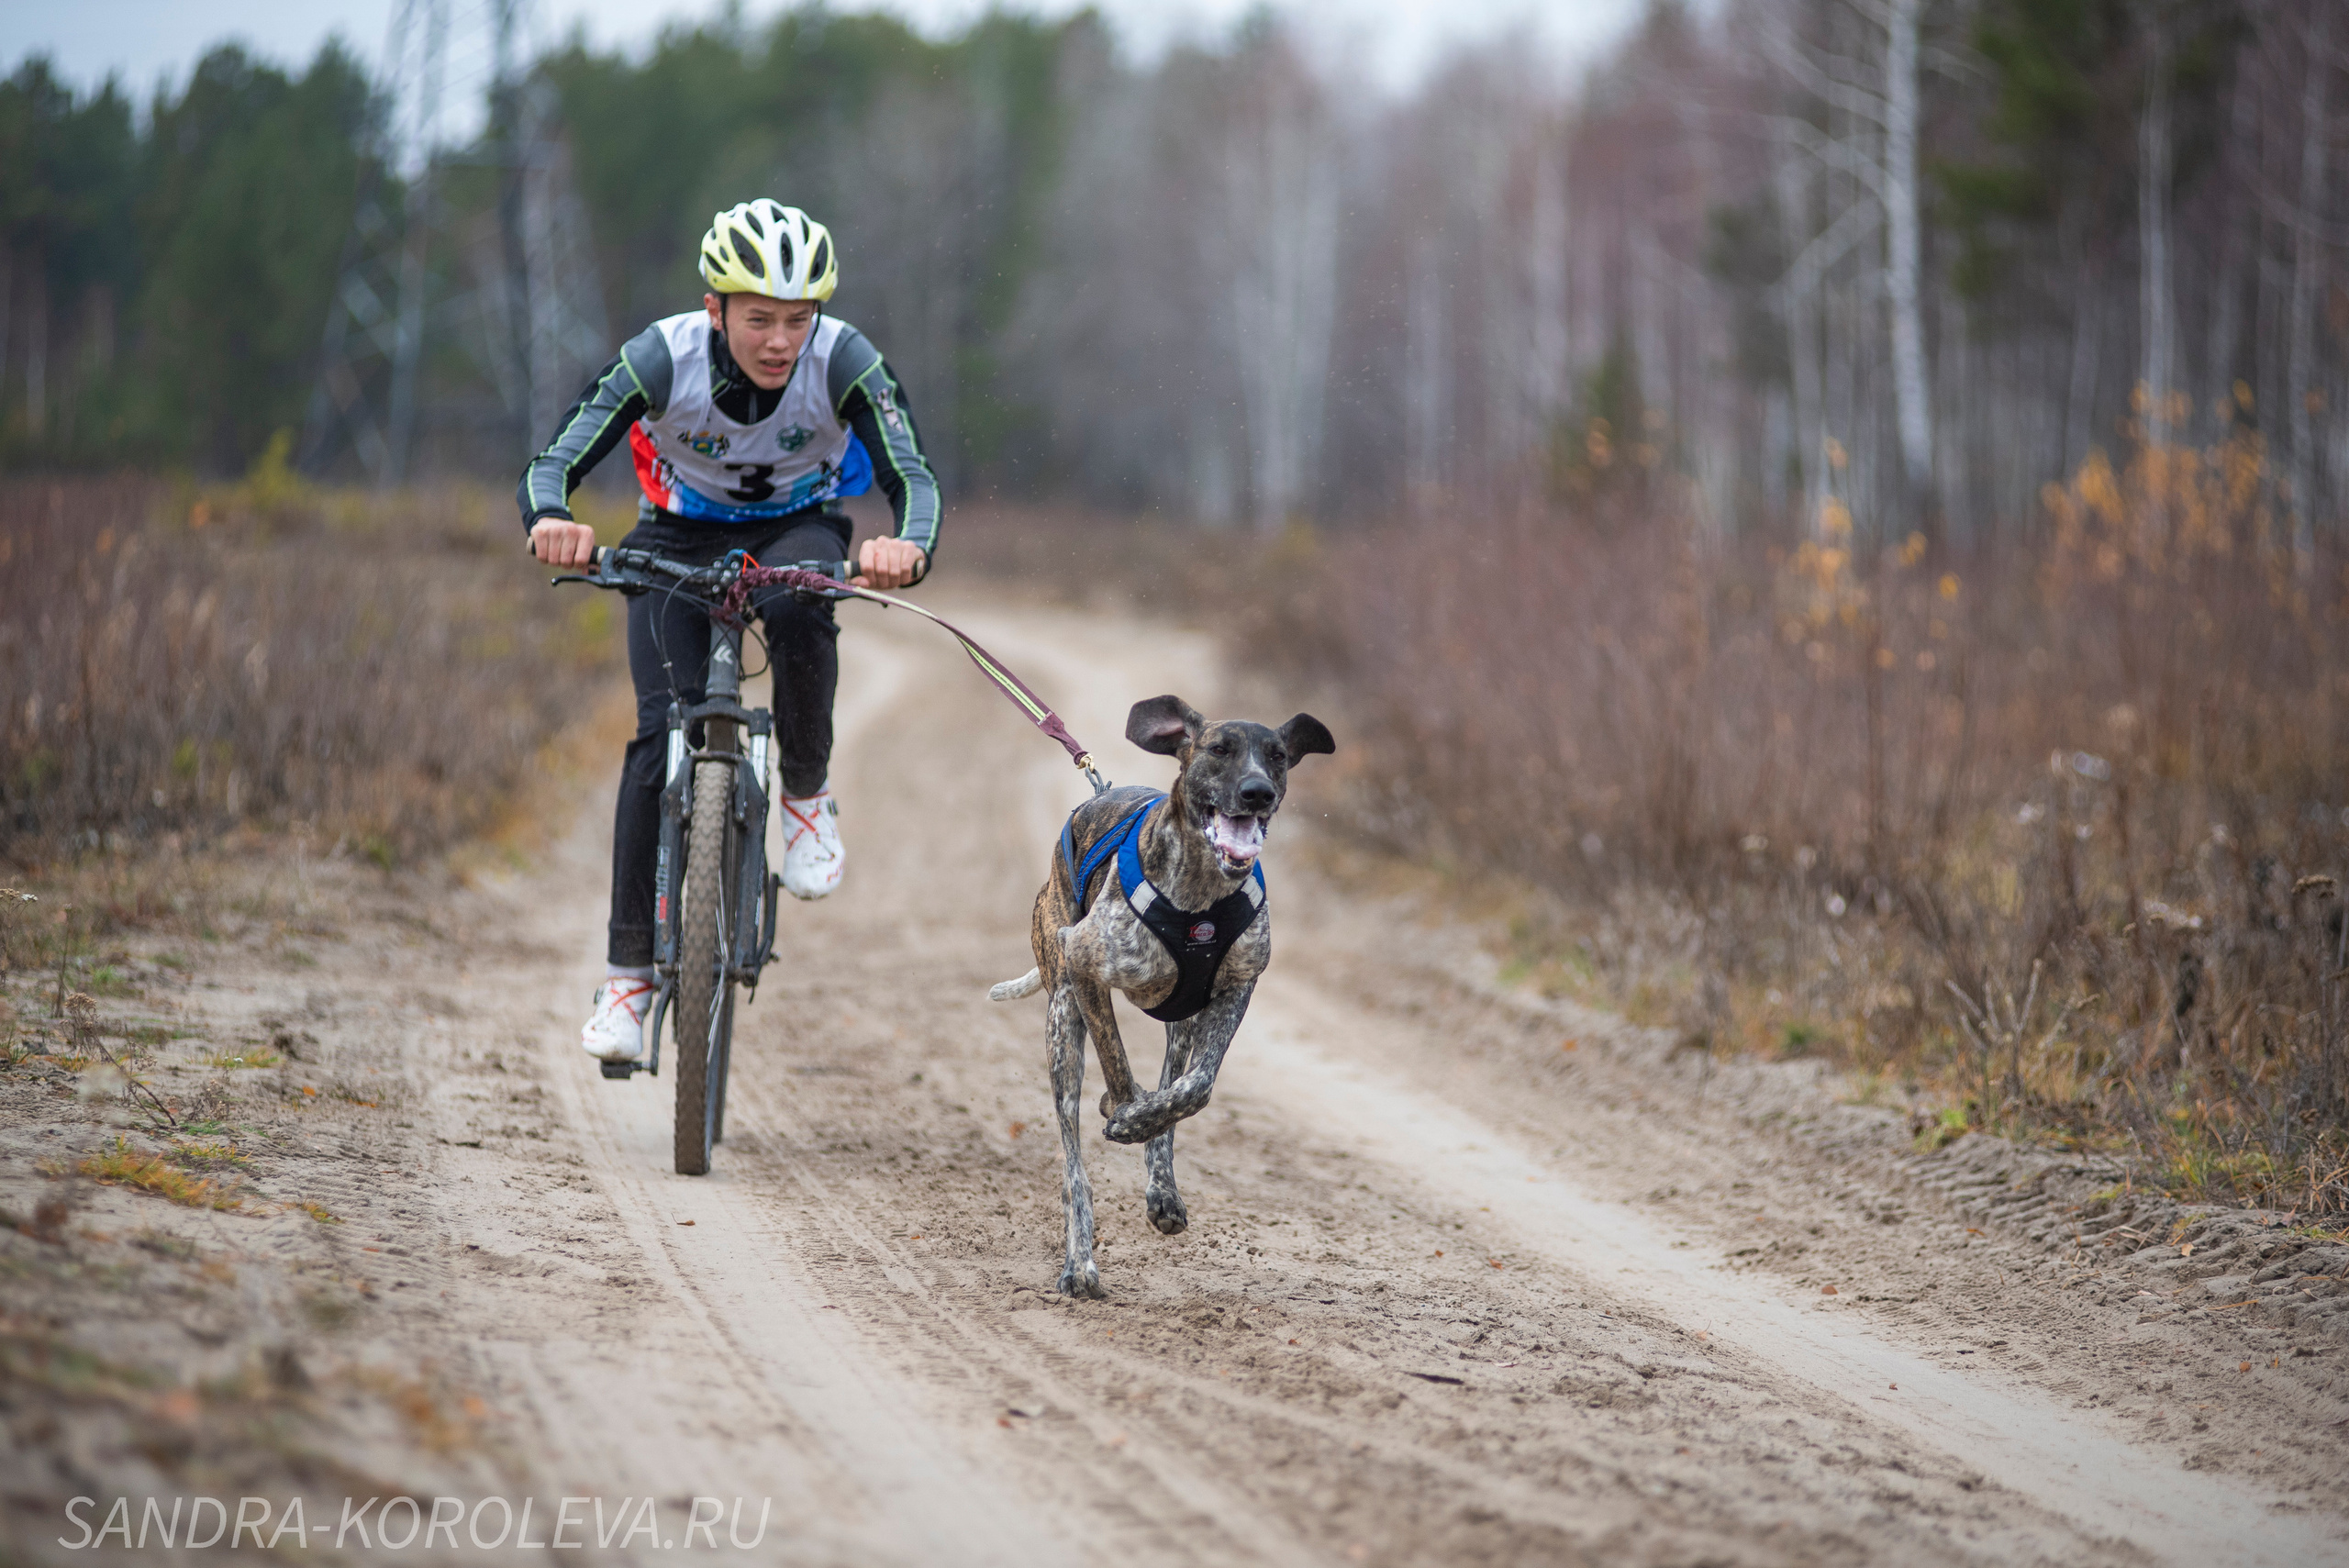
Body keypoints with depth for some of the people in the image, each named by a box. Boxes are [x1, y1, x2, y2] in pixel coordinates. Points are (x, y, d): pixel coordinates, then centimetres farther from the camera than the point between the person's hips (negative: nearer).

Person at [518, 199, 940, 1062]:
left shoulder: (846, 362, -28)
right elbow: (552, 465, -31)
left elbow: (914, 478, -32)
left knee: (797, 608, -37)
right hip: (680, 535, 0)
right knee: (662, 731, -16)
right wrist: (551, 522, -55)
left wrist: (909, 547, -56)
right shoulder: (660, 358, -29)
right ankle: (628, 970, -8)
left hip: (797, 528, 0)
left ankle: (807, 793, -11)